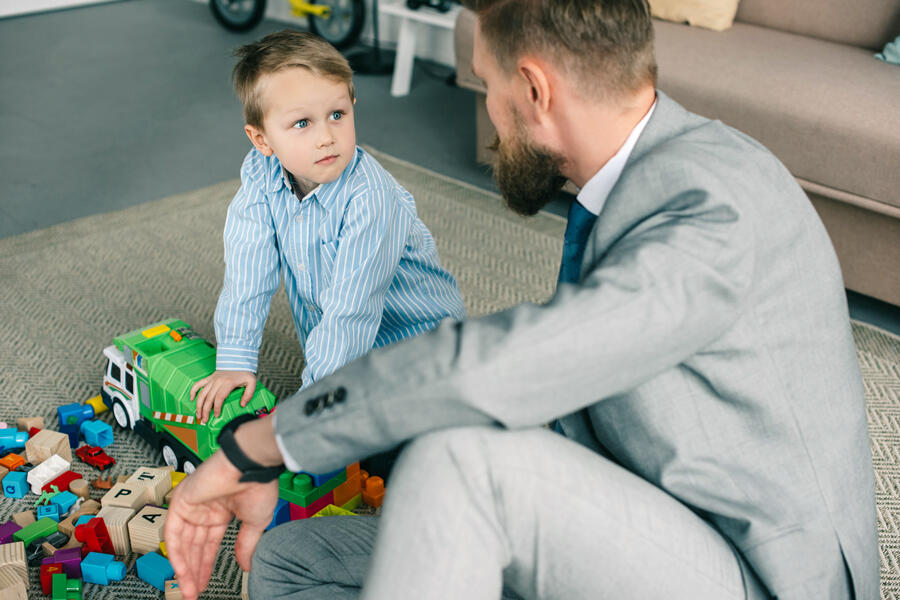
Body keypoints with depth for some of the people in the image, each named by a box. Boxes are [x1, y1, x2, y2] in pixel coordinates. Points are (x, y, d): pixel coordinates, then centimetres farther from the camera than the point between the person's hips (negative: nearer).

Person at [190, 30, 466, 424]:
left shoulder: (370, 199, -32)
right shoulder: (260, 177, -13)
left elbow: (351, 310, -32)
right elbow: (247, 274, -11)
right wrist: (234, 362, -15)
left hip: (417, 339, -6)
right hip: (334, 348, 6)